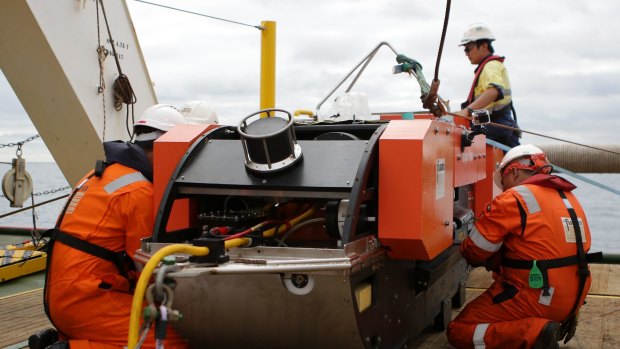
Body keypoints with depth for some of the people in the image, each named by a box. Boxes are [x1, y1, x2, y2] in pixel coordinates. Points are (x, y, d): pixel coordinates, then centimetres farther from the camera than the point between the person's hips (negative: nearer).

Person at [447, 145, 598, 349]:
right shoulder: (568, 197, 11)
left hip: (537, 299, -8)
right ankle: (560, 322, 16)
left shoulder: (512, 199, -12)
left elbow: (475, 251, -6)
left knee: (458, 332, 0)